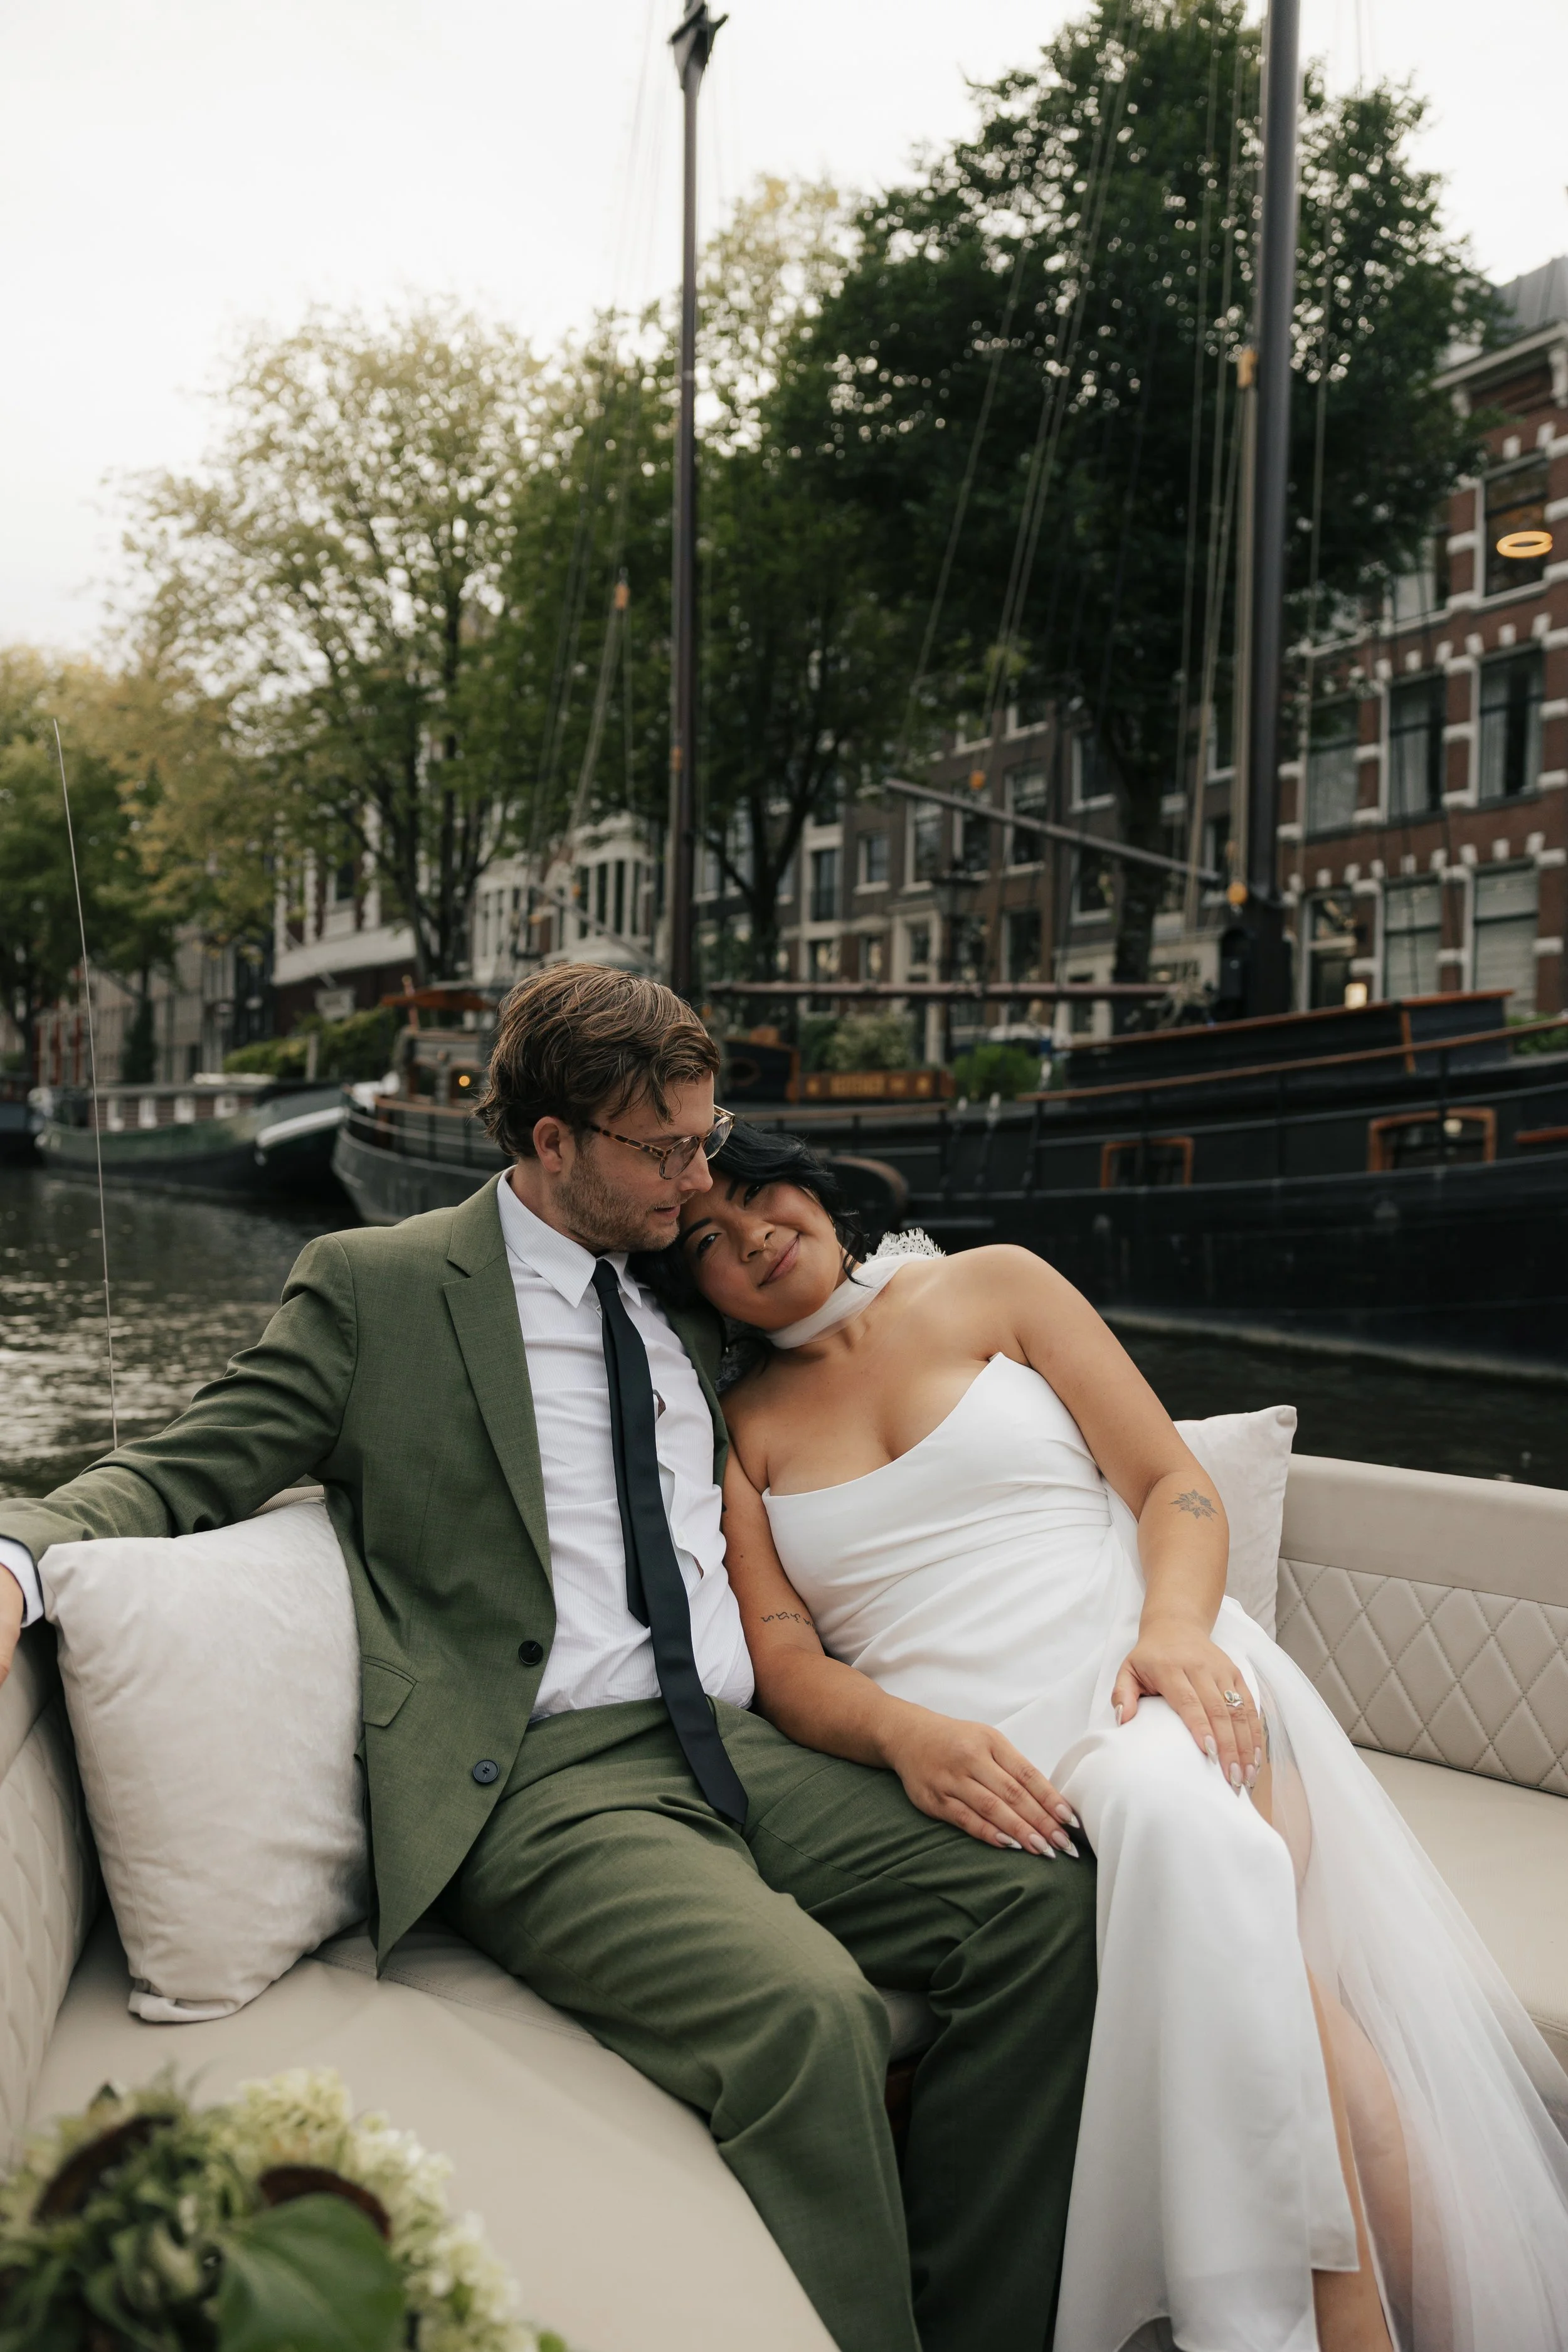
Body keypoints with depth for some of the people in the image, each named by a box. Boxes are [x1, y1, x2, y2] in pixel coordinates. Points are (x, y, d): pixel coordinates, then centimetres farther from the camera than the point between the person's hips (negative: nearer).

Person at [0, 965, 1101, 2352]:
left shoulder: (686, 1307, 20)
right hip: (546, 1781, -6)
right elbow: (186, 1472, 1)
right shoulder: (378, 1287, 4)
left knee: (1049, 1902, -16)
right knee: (808, 2013, -32)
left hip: (739, 1749, 6)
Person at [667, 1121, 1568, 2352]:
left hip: (1146, 1668, 0)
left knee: (1168, 1801, -37)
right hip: (972, 1757, 0)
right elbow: (784, 1661, 3)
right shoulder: (736, 1431, 14)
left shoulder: (994, 1285, 12)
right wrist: (907, 1735, -18)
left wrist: (1173, 1630, -15)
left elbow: (1178, 1486, 6)